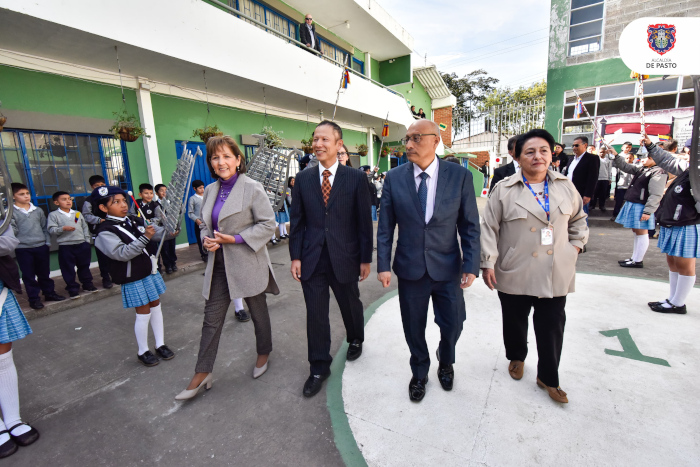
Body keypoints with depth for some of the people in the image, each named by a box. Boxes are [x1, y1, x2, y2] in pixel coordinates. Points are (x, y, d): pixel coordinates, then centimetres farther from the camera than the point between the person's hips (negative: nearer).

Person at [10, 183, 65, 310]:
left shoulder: (38, 210, 8)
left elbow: (45, 227, 12)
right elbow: (13, 231, -5)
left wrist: (48, 241, 5)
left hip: (41, 246, 3)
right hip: (23, 249, -3)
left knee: (44, 272, 14)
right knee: (28, 275, 5)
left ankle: (49, 293, 26)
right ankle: (33, 298, 14)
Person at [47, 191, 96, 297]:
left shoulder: (77, 213, 11)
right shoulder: (53, 215, 0)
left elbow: (85, 227, 13)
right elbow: (51, 229, -7)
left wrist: (87, 240, 7)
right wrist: (63, 228, -23)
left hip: (82, 244, 3)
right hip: (65, 246, -3)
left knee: (84, 266, 13)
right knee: (68, 269, 3)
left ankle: (87, 283, 26)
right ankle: (72, 288, 12)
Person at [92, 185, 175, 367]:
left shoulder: (136, 220, 1)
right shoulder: (105, 231, -15)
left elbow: (157, 231, 9)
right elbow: (122, 253, -26)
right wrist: (144, 238, -34)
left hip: (150, 271, 6)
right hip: (133, 279, -6)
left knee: (156, 306, 13)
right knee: (144, 313, 3)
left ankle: (160, 345, 28)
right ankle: (143, 352, 23)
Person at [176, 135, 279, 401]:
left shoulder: (252, 188, -11)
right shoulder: (211, 190, 8)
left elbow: (268, 224, -14)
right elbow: (206, 222, 18)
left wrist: (235, 239, -20)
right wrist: (206, 240, -4)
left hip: (247, 264, -5)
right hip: (218, 264, 6)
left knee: (258, 311, 14)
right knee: (212, 318, 9)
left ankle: (264, 354, 40)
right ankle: (202, 374, 24)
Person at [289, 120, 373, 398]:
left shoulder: (356, 178, -4)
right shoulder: (303, 179, 4)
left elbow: (364, 221, -3)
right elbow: (297, 221, 5)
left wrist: (365, 258, -3)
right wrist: (295, 256, 0)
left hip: (344, 258, -1)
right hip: (311, 259, 2)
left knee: (350, 305, 19)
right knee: (315, 315, 8)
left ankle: (355, 340, 51)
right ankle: (319, 368, 28)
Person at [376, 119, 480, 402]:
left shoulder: (460, 176, -6)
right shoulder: (394, 178, -4)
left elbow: (470, 225, -3)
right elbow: (385, 226, -2)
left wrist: (471, 265, -6)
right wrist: (383, 264, -5)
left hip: (447, 268, 0)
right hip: (410, 268, 1)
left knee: (452, 324, 14)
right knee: (413, 327, 14)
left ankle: (445, 362, 50)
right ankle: (419, 373, 44)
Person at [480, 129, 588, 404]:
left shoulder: (565, 187, 5)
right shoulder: (505, 190, -6)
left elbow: (578, 219, 20)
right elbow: (489, 228, -7)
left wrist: (576, 245, 9)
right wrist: (488, 263, -11)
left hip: (556, 275, 3)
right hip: (514, 274, -2)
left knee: (552, 326, 8)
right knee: (515, 321, 15)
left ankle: (548, 377, 27)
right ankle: (516, 357, 42)